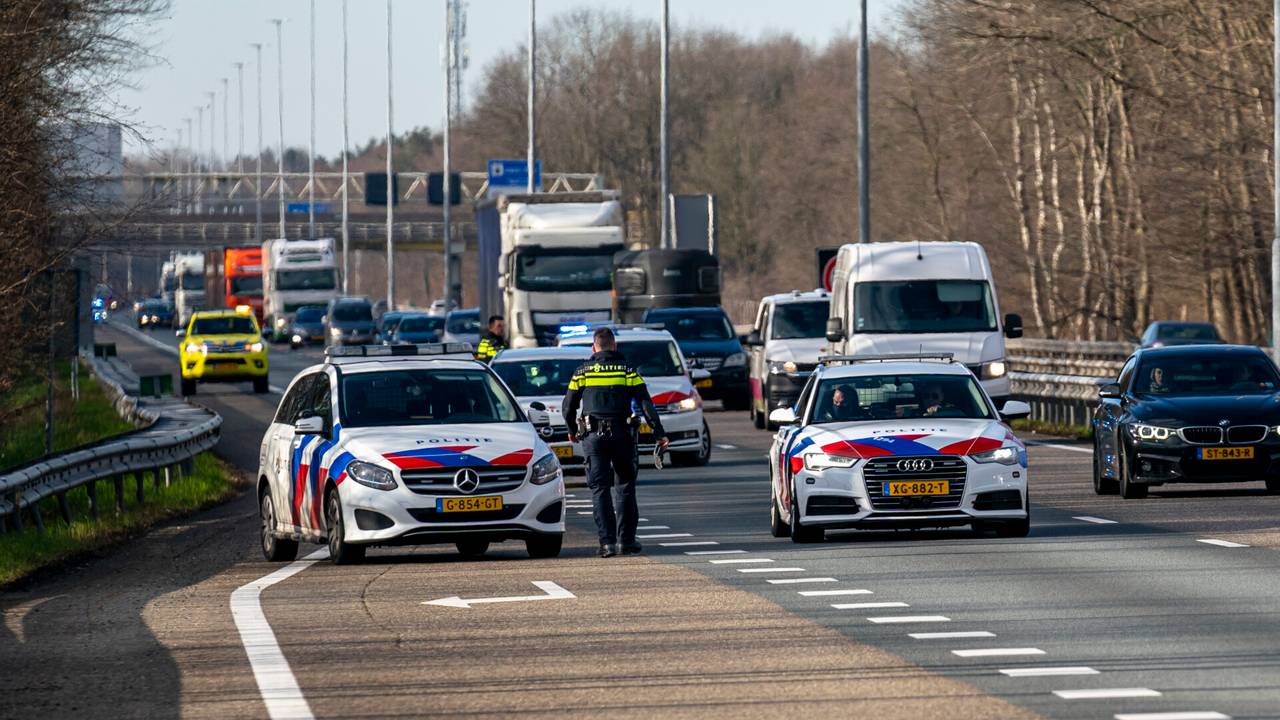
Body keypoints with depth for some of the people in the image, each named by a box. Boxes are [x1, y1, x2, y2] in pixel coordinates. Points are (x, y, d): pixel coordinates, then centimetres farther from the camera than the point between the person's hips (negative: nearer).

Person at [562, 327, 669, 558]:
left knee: (600, 488, 1)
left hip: (593, 435, 0)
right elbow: (646, 405, -2)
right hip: (622, 435, 0)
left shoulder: (583, 372, 5)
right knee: (625, 485, 12)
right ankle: (627, 539, 10)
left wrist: (572, 431, 26)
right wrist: (659, 433, -1)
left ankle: (607, 541, -9)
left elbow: (568, 407, 9)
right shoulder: (628, 371, 4)